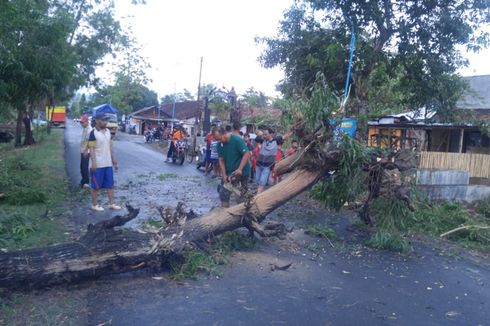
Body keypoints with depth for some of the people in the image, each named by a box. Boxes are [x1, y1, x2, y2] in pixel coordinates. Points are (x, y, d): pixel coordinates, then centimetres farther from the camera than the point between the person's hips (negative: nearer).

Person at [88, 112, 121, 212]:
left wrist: (114, 159, 13)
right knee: (96, 186, 5)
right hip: (98, 164, -7)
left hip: (108, 163, 7)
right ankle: (94, 204, 18)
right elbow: (91, 149, -14)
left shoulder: (108, 131, 9)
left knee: (110, 184, 10)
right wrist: (93, 163, -20)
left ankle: (111, 203, 19)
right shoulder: (93, 133, -12)